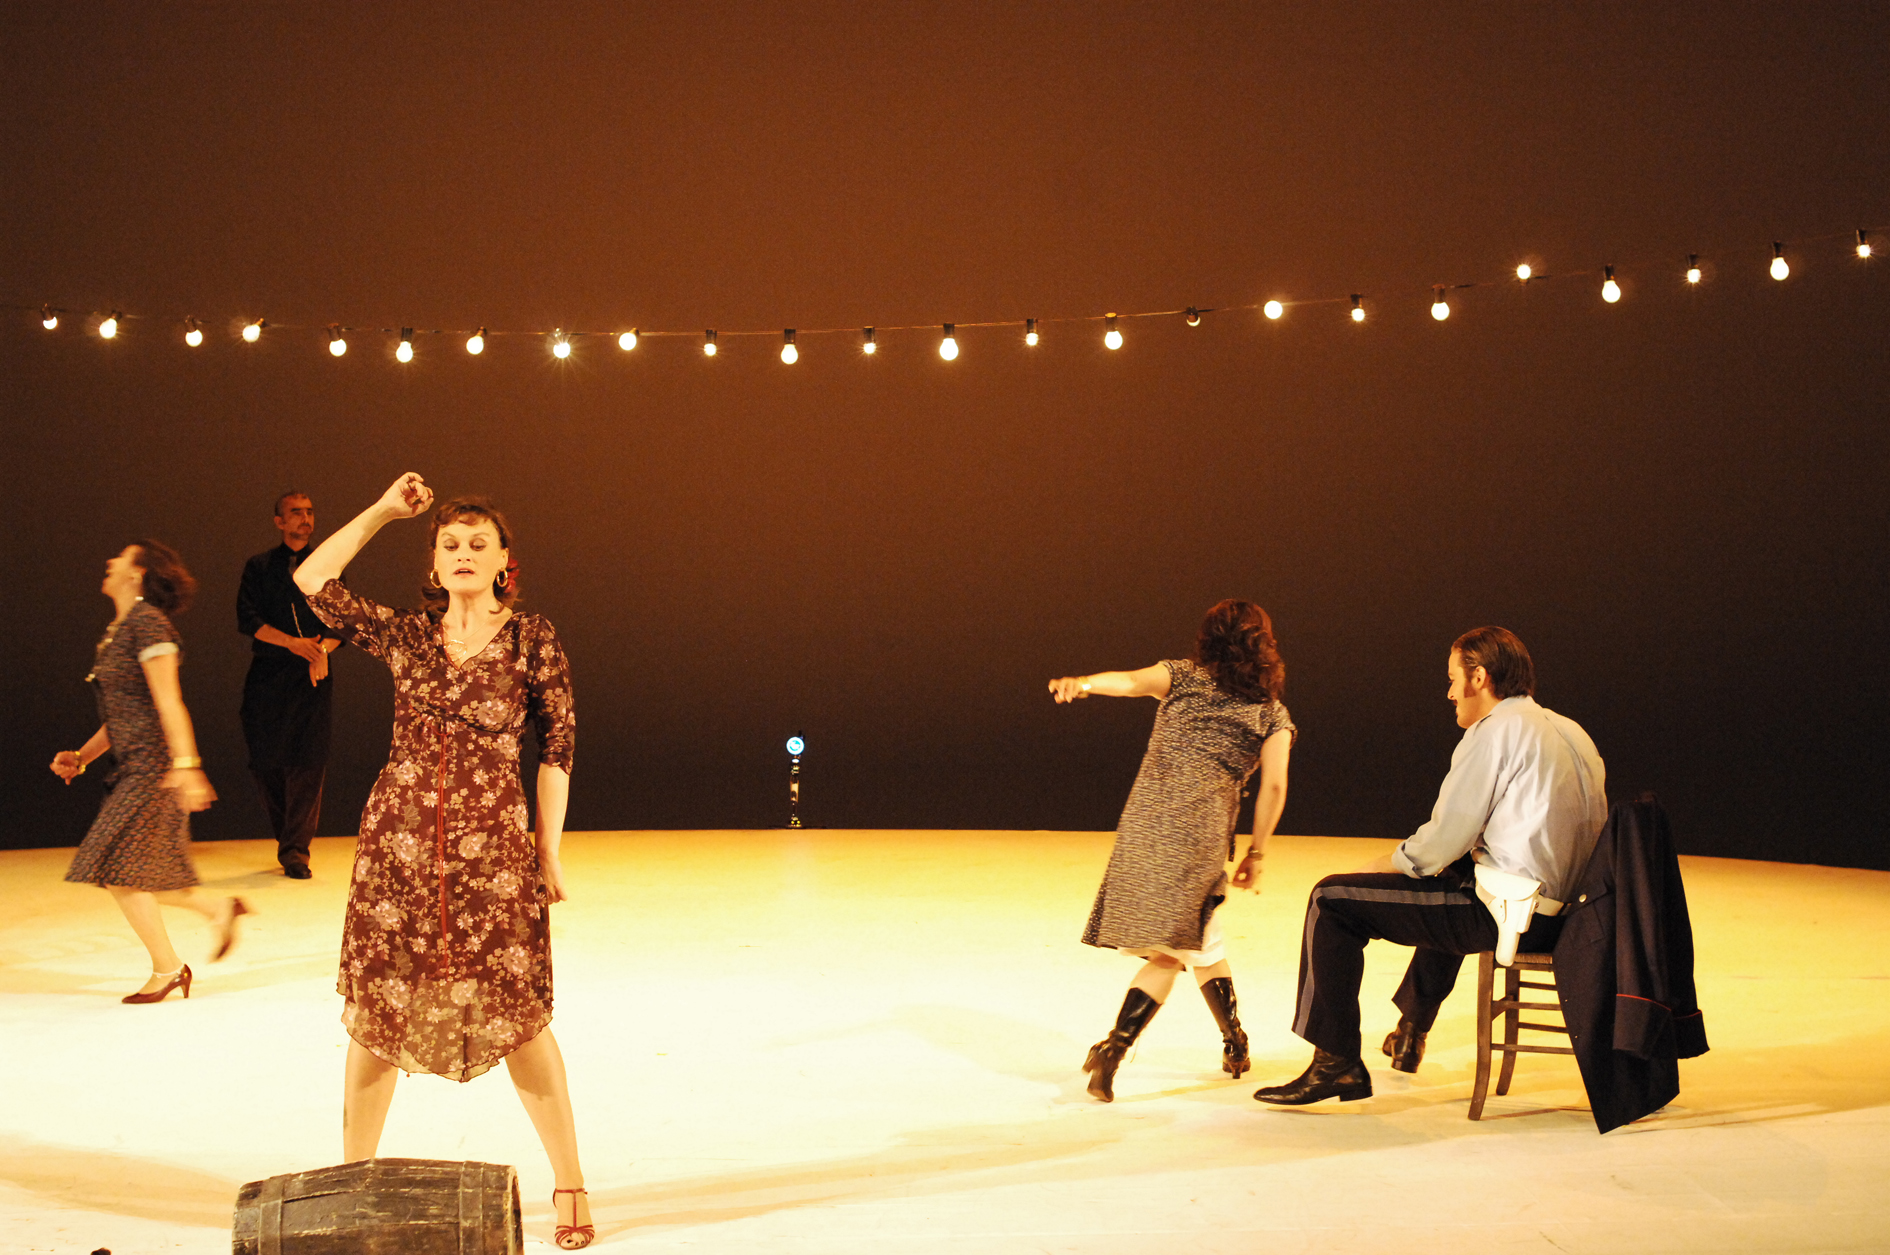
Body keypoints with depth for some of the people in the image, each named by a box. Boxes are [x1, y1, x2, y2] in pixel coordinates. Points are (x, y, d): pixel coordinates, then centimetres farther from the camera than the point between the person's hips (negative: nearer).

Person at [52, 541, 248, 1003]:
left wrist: (185, 764, -25)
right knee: (136, 873, 10)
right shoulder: (118, 631, 17)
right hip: (134, 767, 9)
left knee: (118, 870, -7)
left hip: (154, 766, -9)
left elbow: (168, 702, -20)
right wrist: (81, 756, 14)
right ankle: (220, 910, 21)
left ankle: (167, 968, 3)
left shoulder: (147, 623, -12)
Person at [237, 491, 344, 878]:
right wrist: (292, 642, -15)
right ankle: (287, 838, 18)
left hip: (313, 676, 0)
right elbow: (248, 619, -2)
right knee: (265, 760, -1)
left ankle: (296, 850, -6)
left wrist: (323, 648, -16)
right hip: (268, 674, 0)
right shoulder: (259, 567, 10)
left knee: (308, 762, -9)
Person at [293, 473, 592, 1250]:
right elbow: (312, 581, 8)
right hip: (397, 840, 3)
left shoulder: (532, 639, 0)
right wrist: (381, 512, 7)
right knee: (377, 1009, 6)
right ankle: (351, 1180, 18)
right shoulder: (405, 635, 7)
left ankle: (569, 1185, 11)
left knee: (517, 1013, -1)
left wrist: (549, 851, -1)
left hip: (492, 846, -2)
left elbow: (557, 747, 1)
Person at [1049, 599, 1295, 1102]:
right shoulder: (1273, 713, 12)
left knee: (1201, 942, 15)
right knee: (1172, 951, 5)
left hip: (1145, 821, 3)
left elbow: (1132, 681, -8)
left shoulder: (1184, 676, 13)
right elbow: (1273, 787, 2)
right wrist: (1256, 853, 10)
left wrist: (1083, 683, -26)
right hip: (1202, 830, -3)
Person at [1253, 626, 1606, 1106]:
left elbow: (1441, 842, -13)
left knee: (1332, 900, -4)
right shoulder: (1571, 732, 15)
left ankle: (1336, 1061, -1)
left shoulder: (1494, 732, -12)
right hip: (1564, 912, 10)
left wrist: (1379, 865, 4)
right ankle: (1412, 1030, 51)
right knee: (1449, 879, 41)